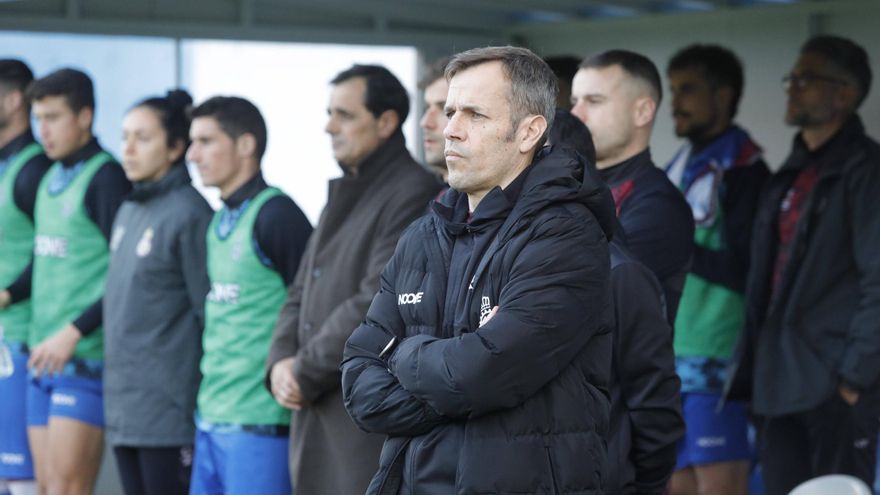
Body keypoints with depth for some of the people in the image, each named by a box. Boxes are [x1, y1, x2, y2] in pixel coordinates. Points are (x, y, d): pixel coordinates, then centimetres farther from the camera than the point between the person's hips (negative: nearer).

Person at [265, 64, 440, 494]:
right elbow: (302, 293, 19)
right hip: (317, 416, 9)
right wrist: (281, 361, 1)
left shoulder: (413, 194, -11)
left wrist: (305, 373, -12)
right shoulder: (343, 195, 19)